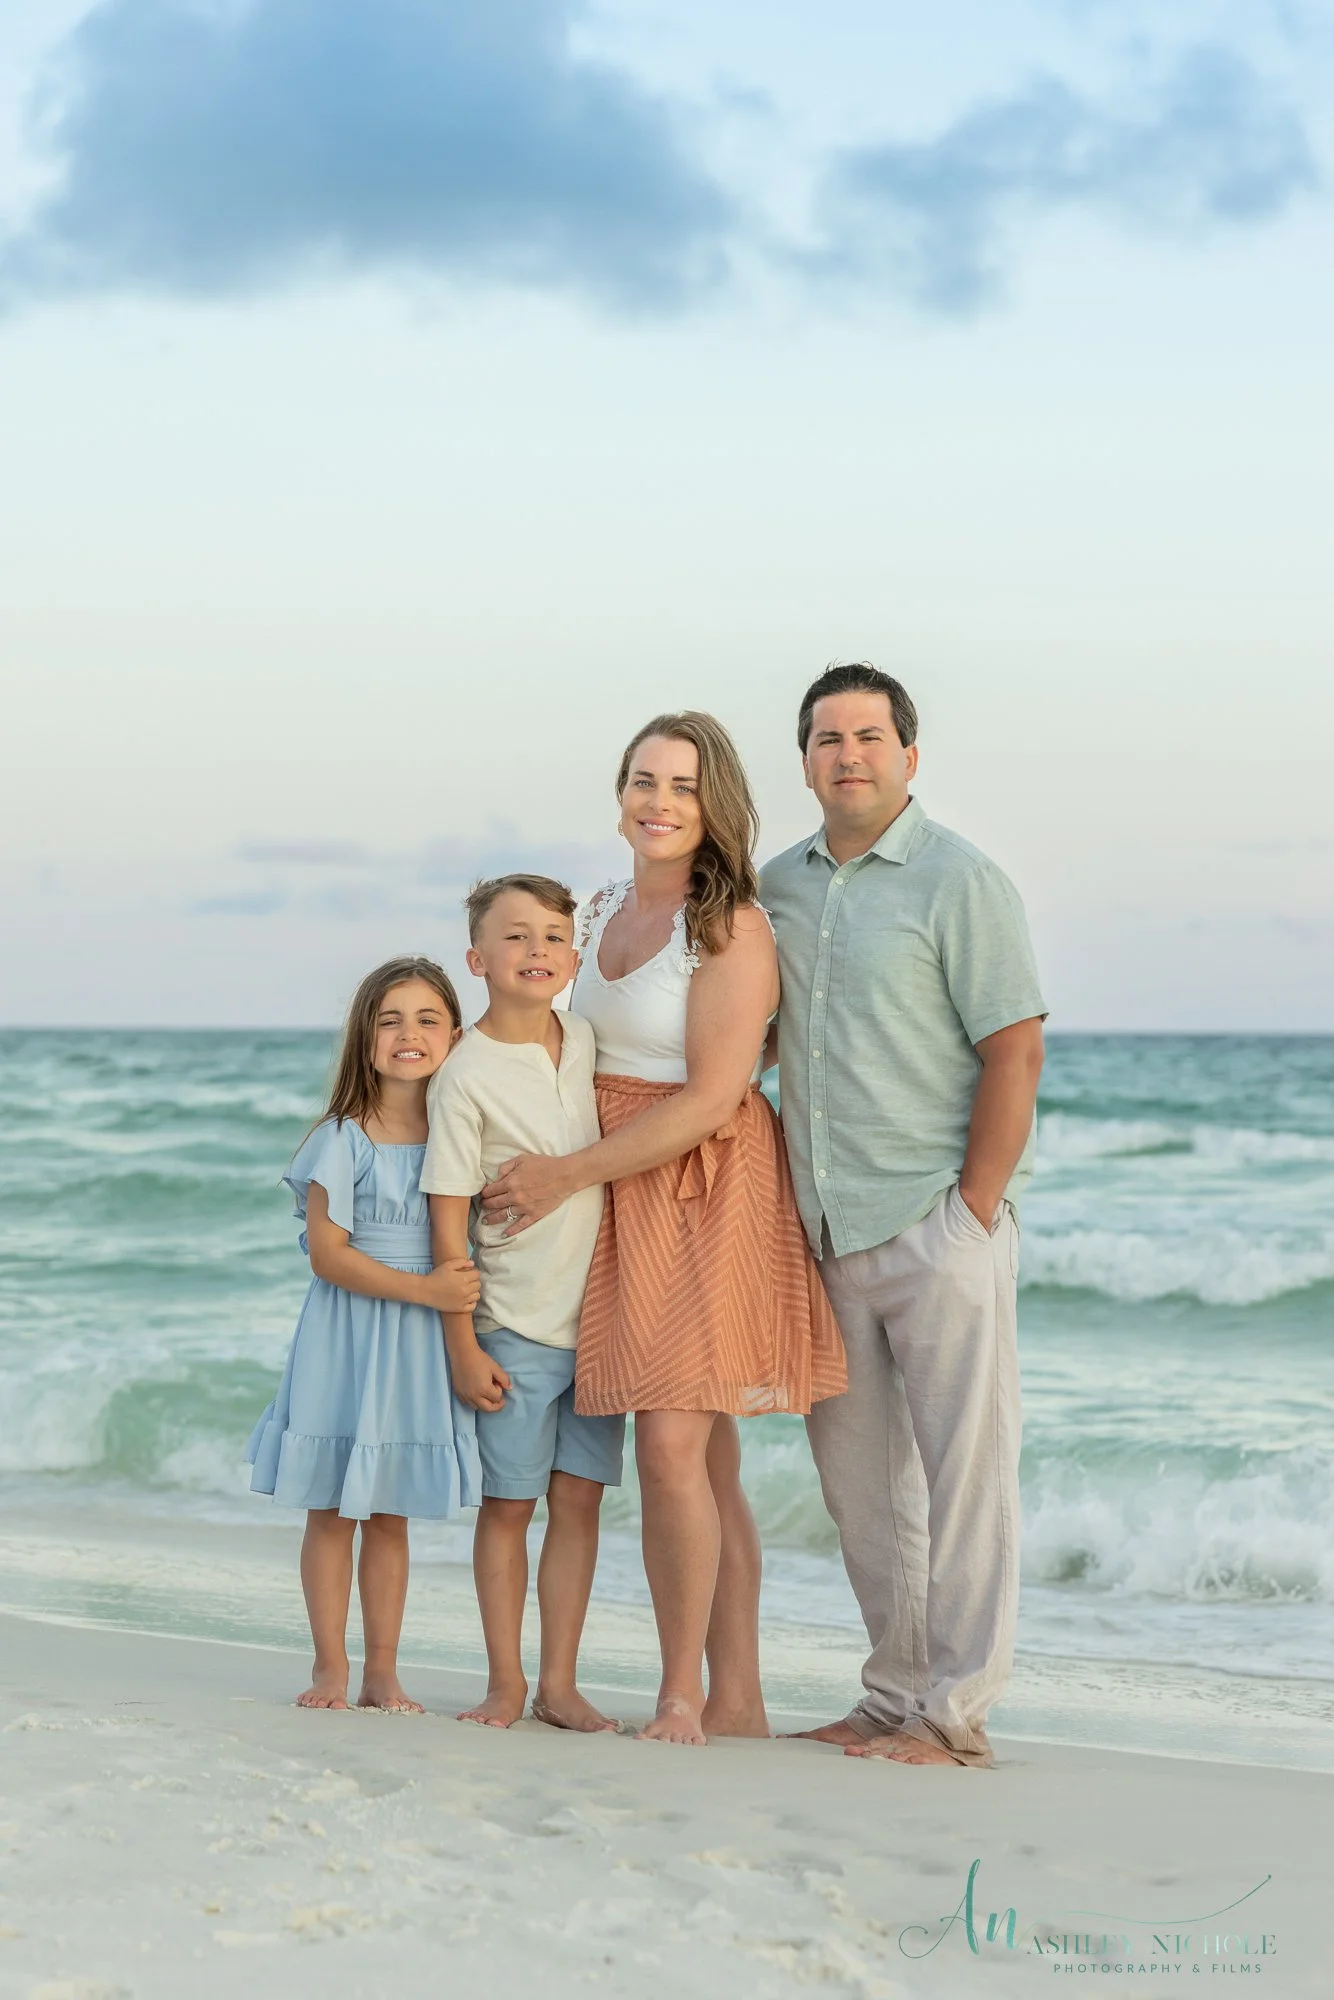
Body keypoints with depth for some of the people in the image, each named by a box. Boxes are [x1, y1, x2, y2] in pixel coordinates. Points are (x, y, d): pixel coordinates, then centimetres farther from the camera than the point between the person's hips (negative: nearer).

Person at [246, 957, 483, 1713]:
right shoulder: (344, 1139, -8)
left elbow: (471, 1245, 12)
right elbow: (327, 1253, -12)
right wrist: (422, 1289, -19)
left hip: (421, 1341, 3)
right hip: (347, 1334, -3)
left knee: (392, 1512, 9)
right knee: (332, 1509, 3)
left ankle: (383, 1670, 15)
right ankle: (331, 1667, 13)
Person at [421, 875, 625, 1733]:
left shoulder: (587, 1042, 3)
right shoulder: (467, 1076, -11)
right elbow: (448, 1218, -10)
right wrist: (463, 1348, -11)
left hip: (598, 1313, 4)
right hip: (516, 1324, -4)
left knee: (579, 1499, 5)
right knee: (509, 1502, 4)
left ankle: (559, 1684, 11)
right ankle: (505, 1683, 13)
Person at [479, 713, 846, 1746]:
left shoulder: (734, 929, -12)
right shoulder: (604, 910, 12)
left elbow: (711, 1100, -17)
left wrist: (567, 1175, -14)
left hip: (706, 1192, -7)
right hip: (620, 1191, 7)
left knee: (675, 1448, -13)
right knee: (703, 1463, 8)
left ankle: (682, 1693, -1)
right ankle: (738, 1698, 13)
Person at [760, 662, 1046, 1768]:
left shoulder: (959, 879, -6)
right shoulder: (779, 885, 12)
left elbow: (1015, 1050, -10)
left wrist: (973, 1209, -14)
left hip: (937, 1222, -7)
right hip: (828, 1235, 7)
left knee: (963, 1467, -2)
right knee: (860, 1474, 12)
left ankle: (957, 1712, 3)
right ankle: (895, 1696, 22)